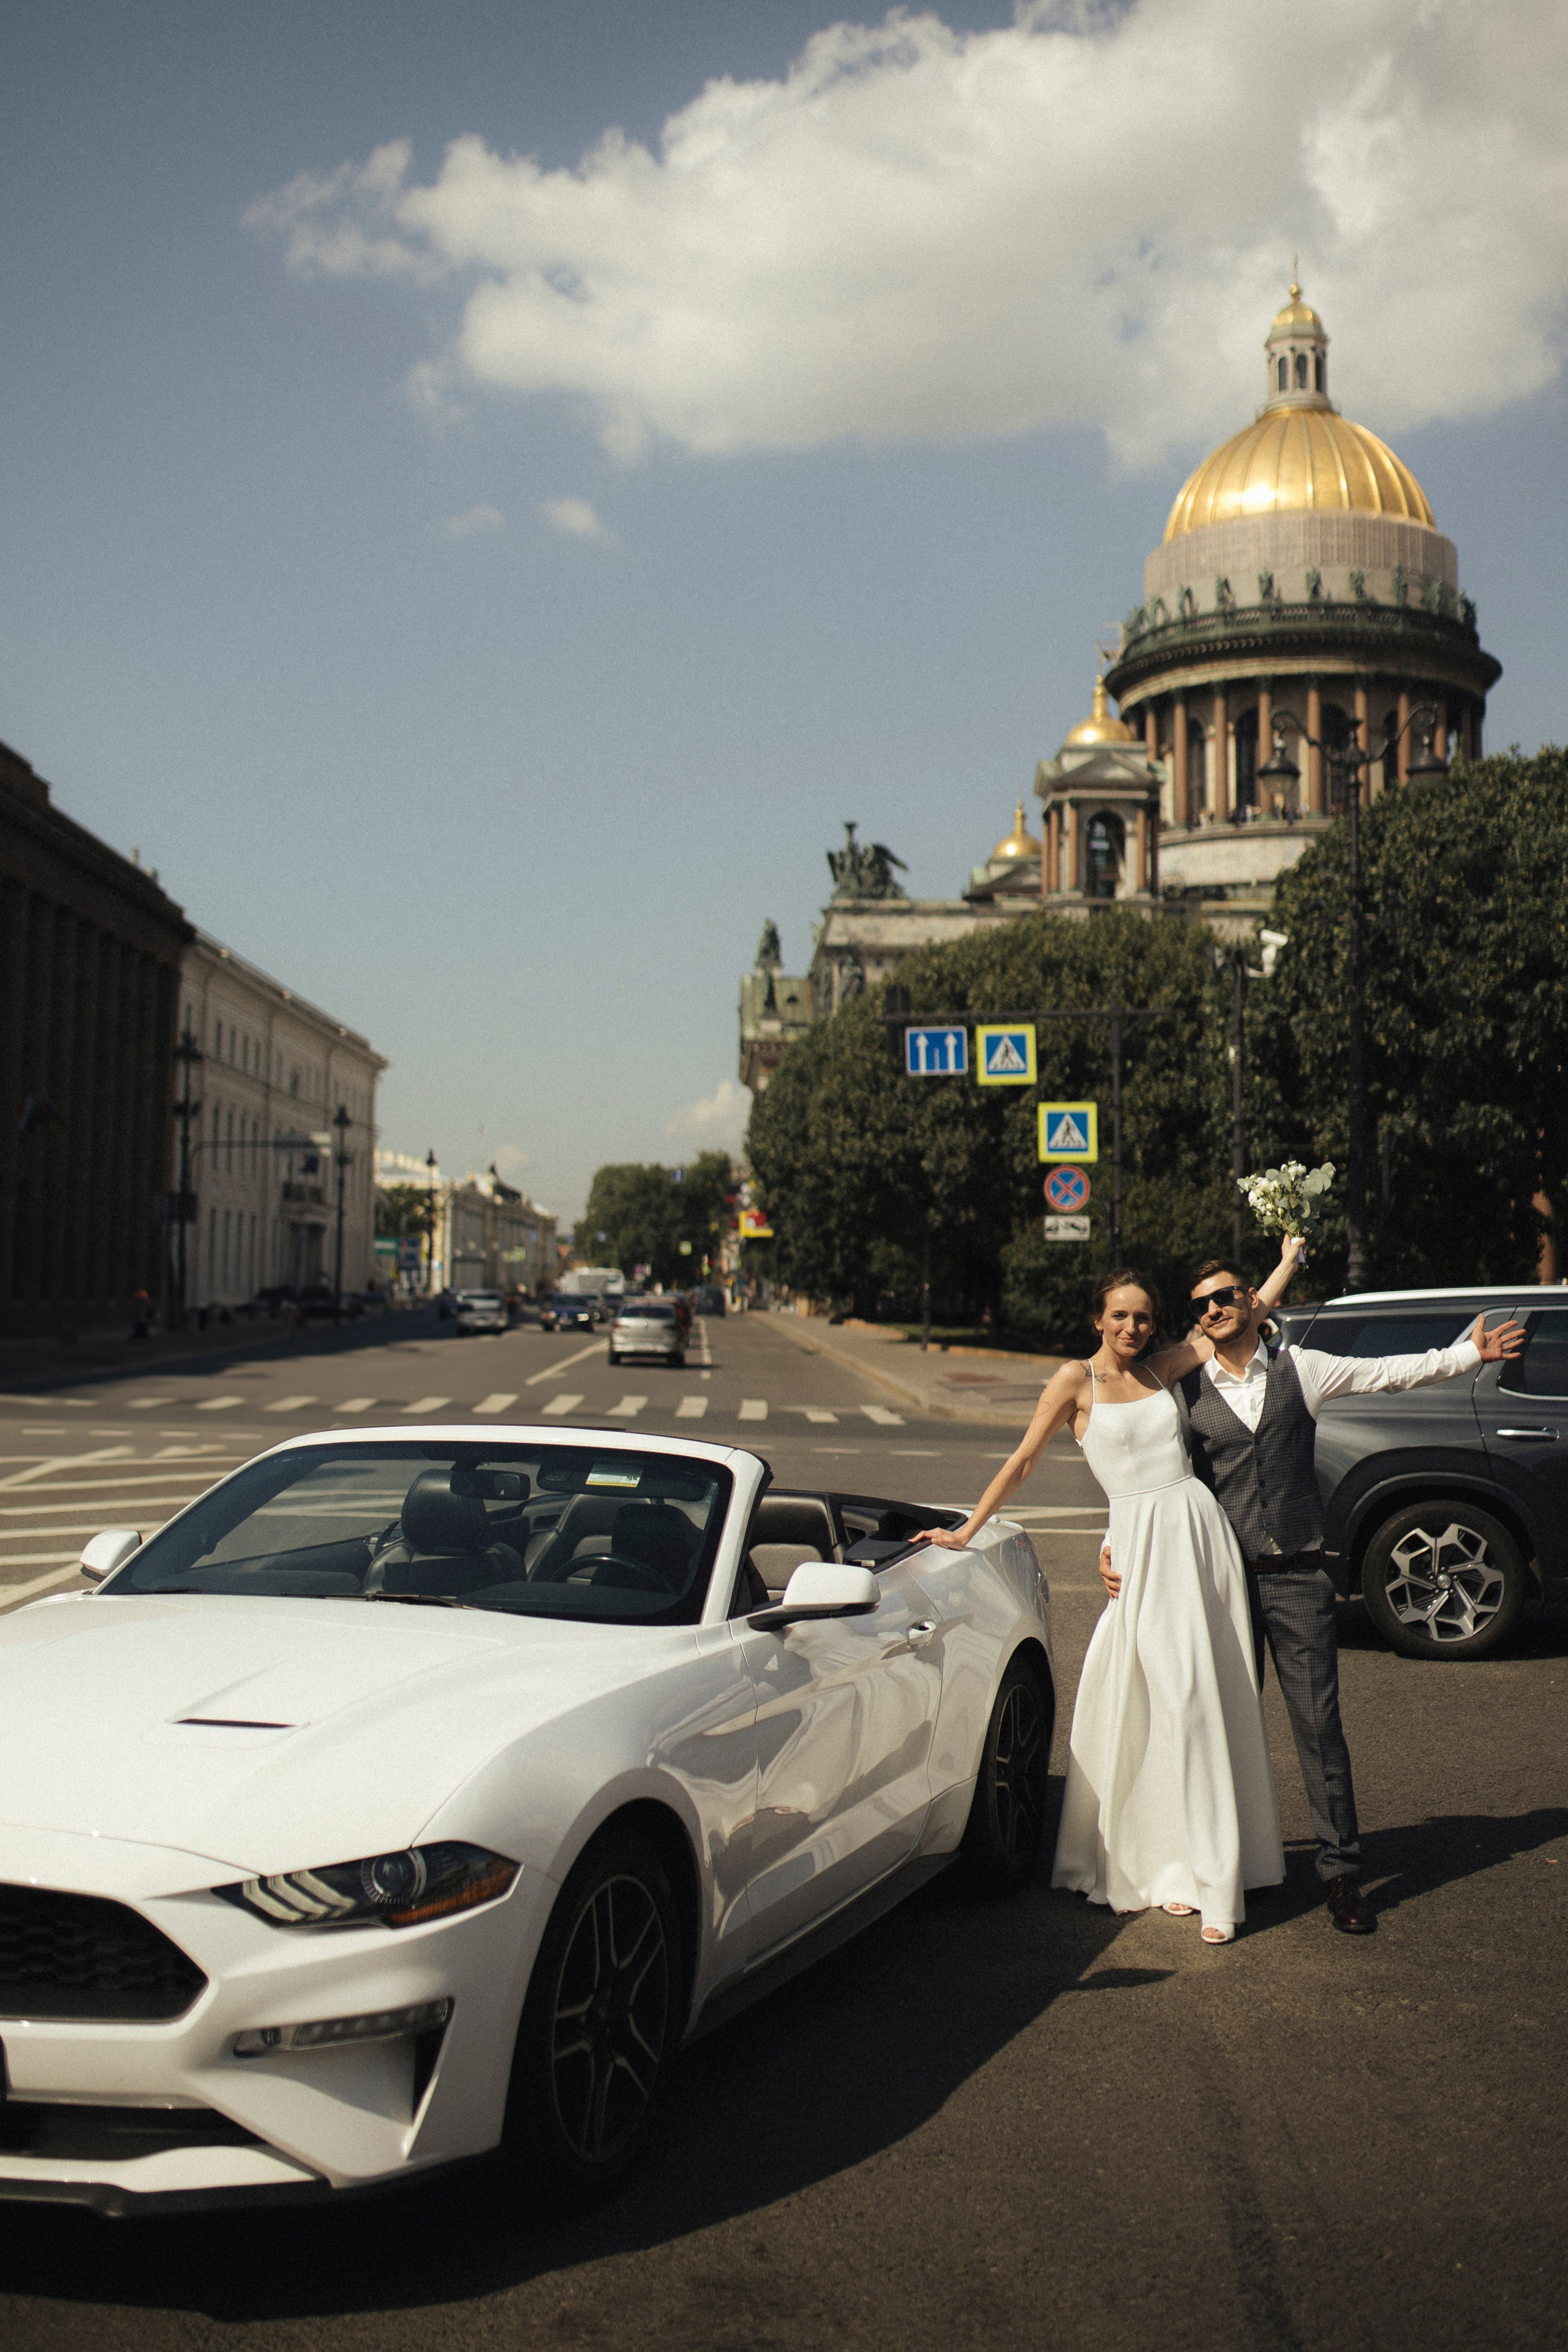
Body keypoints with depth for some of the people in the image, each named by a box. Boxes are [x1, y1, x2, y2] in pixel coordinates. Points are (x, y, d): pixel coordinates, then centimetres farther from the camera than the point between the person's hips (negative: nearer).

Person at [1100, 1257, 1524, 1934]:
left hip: (1296, 1575, -1)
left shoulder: (1299, 1369, 5)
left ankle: (1341, 1872, 4)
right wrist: (1115, 1543, 1)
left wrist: (1471, 1352, 4)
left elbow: (1391, 1372, 8)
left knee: (1319, 1722, -2)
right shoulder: (1186, 1392, 5)